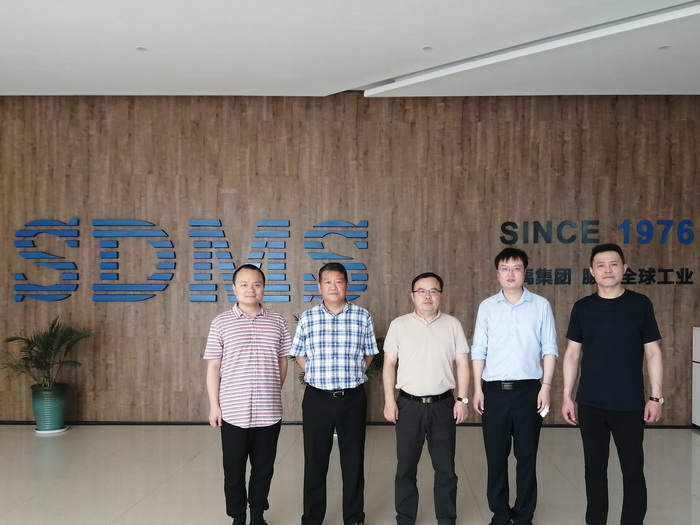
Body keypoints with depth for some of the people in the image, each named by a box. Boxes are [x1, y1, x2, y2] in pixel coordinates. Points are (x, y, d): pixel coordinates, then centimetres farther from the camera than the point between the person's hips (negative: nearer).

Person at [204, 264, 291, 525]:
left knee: (264, 468, 12)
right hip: (233, 411, -1)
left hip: (269, 411, 2)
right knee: (234, 470, 9)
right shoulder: (221, 322, -1)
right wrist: (214, 405, -3)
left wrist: (273, 392, 9)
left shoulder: (277, 322, 4)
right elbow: (213, 367, 0)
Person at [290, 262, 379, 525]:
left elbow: (369, 354, 9)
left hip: (353, 398, 0)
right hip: (317, 398, 0)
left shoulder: (362, 316, -1)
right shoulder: (307, 318, 1)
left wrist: (352, 374, 3)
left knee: (353, 460, 8)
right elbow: (299, 355, 11)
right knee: (315, 460, 8)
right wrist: (316, 375, 4)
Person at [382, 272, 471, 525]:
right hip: (409, 404, 0)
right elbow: (389, 364, 2)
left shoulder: (453, 325, 4)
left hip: (443, 404, 1)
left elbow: (462, 364, 4)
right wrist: (389, 400, -4)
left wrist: (462, 399, -3)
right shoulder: (399, 325, 1)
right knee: (406, 466, 8)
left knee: (445, 467, 8)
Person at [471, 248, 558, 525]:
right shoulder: (487, 306, 4)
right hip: (494, 390, 1)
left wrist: (546, 386, -5)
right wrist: (477, 389, 1)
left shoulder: (541, 305, 1)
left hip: (528, 389, -1)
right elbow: (478, 350, 5)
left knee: (526, 456, 7)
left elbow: (549, 348, 2)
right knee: (496, 456, 8)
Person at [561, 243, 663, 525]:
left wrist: (656, 396, -4)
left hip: (630, 404, -2)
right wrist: (567, 395, 1)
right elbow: (572, 354, 5)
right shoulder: (582, 308, 3)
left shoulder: (640, 304, -2)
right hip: (590, 403, 2)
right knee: (595, 468, 12)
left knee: (633, 470, 5)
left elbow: (652, 352, 0)